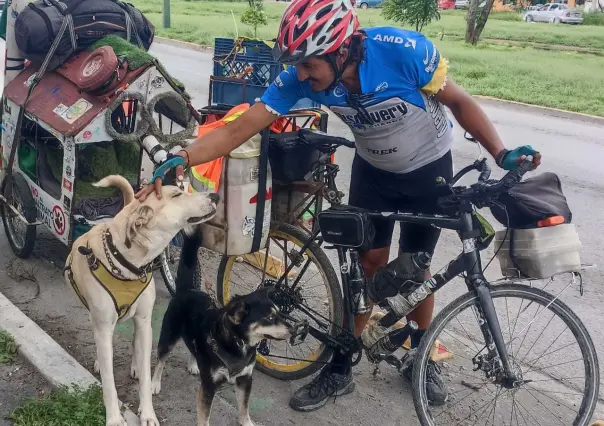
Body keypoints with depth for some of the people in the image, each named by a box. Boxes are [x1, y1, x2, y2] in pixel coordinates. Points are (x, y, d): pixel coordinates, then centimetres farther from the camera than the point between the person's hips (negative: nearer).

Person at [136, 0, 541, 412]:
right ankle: (340, 369, 18)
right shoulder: (301, 77, -27)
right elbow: (239, 129, -28)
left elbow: (459, 101, -19)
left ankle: (421, 357, 31)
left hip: (429, 169, -2)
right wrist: (182, 158, -42)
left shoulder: (405, 50, -36)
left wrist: (502, 154, -26)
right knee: (370, 264, 2)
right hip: (373, 171, 2)